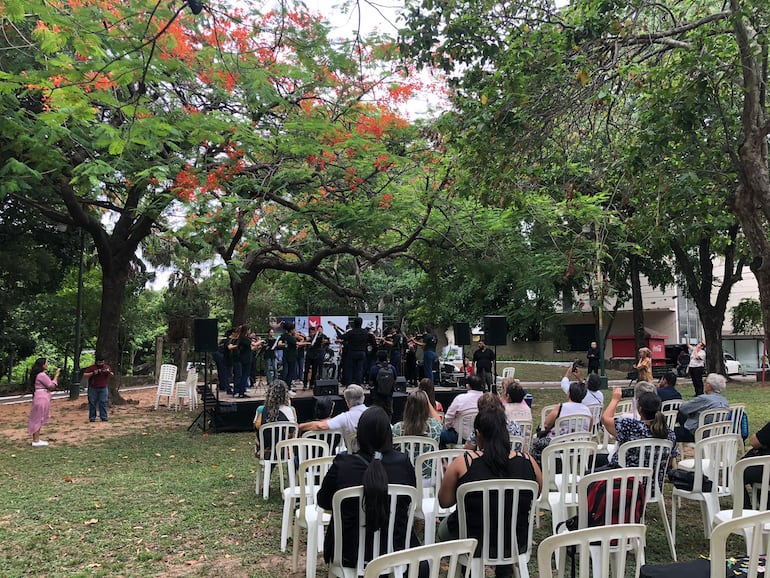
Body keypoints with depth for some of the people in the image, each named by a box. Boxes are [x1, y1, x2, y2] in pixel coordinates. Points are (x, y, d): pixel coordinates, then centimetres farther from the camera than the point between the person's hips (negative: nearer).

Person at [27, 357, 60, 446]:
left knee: (38, 419, 13)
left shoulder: (41, 374, 15)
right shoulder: (42, 375, -16)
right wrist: (56, 376, -7)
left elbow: (49, 385, 17)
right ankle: (36, 441, 1)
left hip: (41, 398, 10)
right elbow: (51, 386, -14)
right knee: (39, 419, -4)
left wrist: (55, 376, 15)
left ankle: (36, 439, 19)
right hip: (41, 398, -10)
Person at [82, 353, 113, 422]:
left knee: (103, 403, -2)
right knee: (92, 403, 1)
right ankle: (92, 417, 7)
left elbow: (112, 375, 14)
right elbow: (84, 375, -5)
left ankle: (104, 417, 0)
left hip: (103, 388, 2)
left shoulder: (107, 367, 8)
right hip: (93, 388, -2)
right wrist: (93, 373, -18)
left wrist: (109, 372, -8)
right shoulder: (91, 367, -3)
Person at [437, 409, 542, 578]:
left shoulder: (462, 462, -16)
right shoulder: (528, 462, -10)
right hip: (517, 545, 2)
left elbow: (444, 502, -6)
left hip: (471, 544, -2)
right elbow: (536, 496, 8)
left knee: (444, 527, 29)